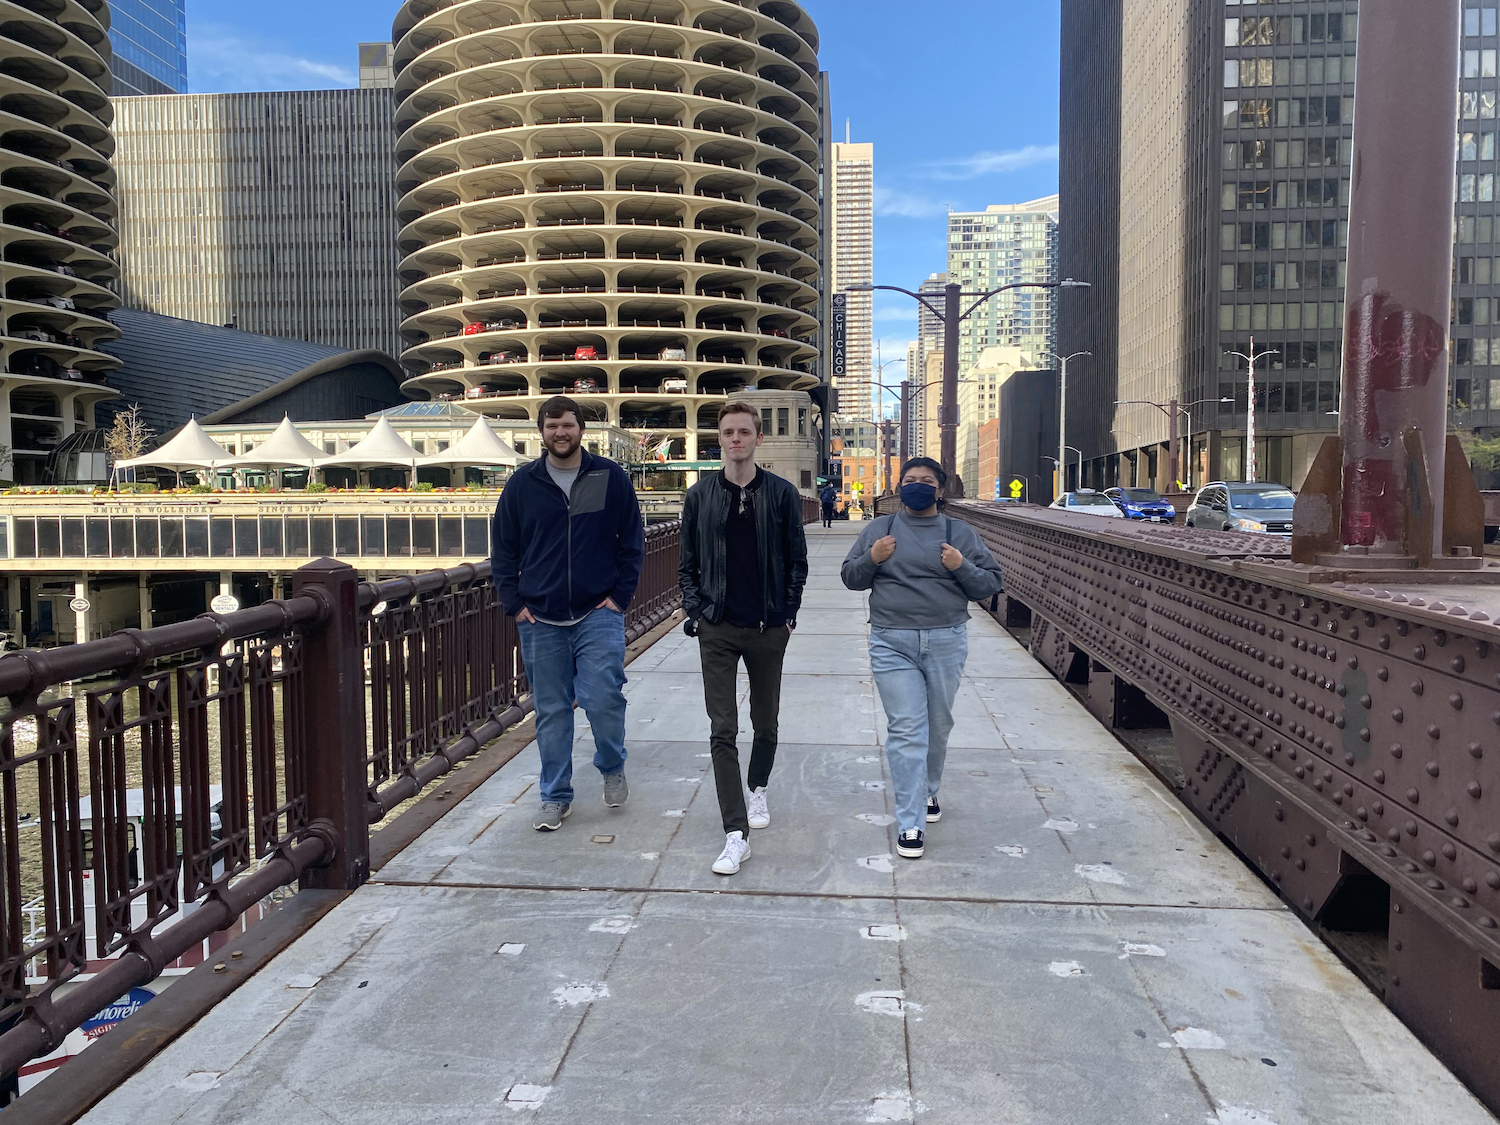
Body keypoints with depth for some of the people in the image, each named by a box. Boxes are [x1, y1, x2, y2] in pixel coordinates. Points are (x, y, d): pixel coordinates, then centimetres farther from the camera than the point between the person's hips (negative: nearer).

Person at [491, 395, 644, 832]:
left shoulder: (611, 477, 2)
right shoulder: (522, 484, 5)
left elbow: (632, 541, 6)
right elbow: (503, 549, 10)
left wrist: (620, 596, -2)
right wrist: (515, 604, 1)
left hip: (599, 613, -2)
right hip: (540, 620, 2)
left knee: (602, 697, -12)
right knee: (551, 710, 7)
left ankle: (613, 768, 18)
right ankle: (556, 797, 21)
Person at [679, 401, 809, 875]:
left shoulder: (782, 493, 0)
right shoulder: (700, 495, 3)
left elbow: (797, 560, 5)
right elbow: (687, 562, 8)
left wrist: (789, 613, -2)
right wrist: (694, 609, -2)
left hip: (768, 628, 0)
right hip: (717, 630, 0)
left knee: (765, 721, 16)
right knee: (723, 731, -5)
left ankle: (758, 789, 44)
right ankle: (736, 835, -3)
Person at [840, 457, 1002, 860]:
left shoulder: (961, 533, 7)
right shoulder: (878, 529, 8)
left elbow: (990, 584, 7)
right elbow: (850, 578, 12)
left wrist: (962, 567, -12)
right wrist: (871, 559, -8)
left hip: (946, 643, 1)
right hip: (892, 643, -1)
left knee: (938, 725, 13)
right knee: (906, 729, -7)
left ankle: (927, 791, 39)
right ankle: (910, 824, -4)